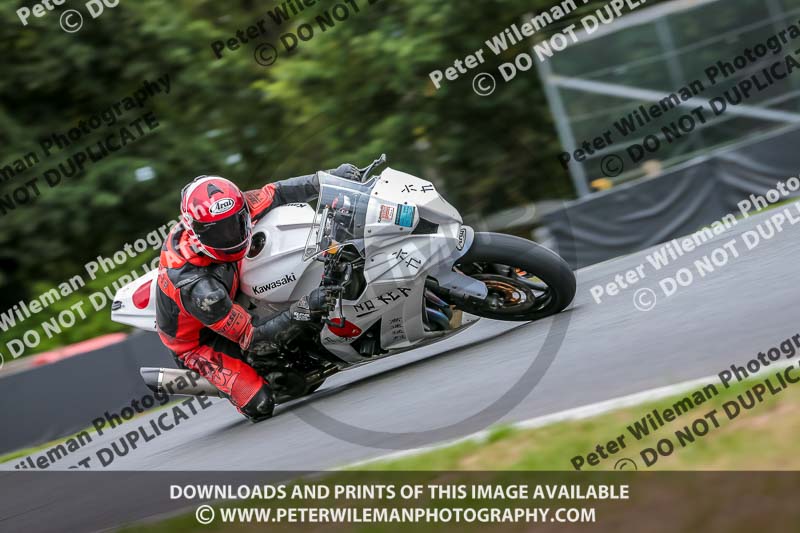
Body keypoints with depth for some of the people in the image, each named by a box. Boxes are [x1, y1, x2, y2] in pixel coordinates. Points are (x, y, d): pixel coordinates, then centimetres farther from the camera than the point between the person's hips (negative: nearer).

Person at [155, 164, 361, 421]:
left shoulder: (227, 212, -26)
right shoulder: (197, 287, -43)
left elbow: (273, 193, -12)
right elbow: (250, 337, -36)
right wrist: (303, 312, -43)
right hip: (197, 341, -7)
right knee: (259, 403, -19)